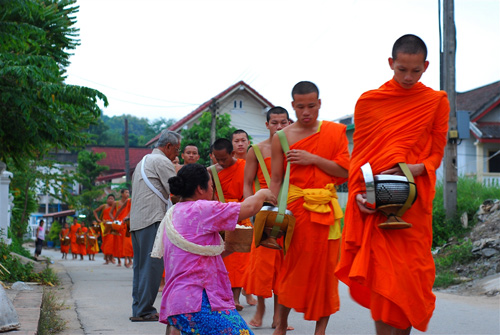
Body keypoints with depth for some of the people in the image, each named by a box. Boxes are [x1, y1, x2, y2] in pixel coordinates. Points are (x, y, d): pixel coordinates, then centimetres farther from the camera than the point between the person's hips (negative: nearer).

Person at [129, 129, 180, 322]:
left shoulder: (143, 161, 26)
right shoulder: (162, 161, -4)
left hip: (136, 220, 10)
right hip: (153, 219, -10)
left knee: (141, 265, 11)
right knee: (152, 265, -10)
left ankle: (138, 309, 11)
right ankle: (144, 310, -12)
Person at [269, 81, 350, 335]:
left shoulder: (335, 132, 5)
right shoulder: (282, 137, 5)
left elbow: (345, 170, -1)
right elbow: (275, 179, 3)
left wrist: (313, 159, -11)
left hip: (325, 209, 0)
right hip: (294, 206, 0)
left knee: (324, 268, 1)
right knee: (290, 266, 2)